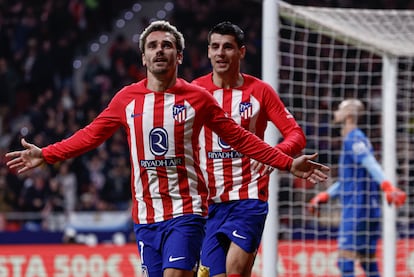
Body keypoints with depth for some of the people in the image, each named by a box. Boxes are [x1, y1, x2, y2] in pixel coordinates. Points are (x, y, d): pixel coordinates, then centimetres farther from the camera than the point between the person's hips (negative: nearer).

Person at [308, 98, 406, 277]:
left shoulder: (353, 139, -9)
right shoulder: (355, 139, 21)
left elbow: (371, 165, -26)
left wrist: (387, 187, -40)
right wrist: (324, 196, 31)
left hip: (356, 207, -10)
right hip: (370, 209, 10)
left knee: (346, 259, -10)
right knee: (368, 260, 9)